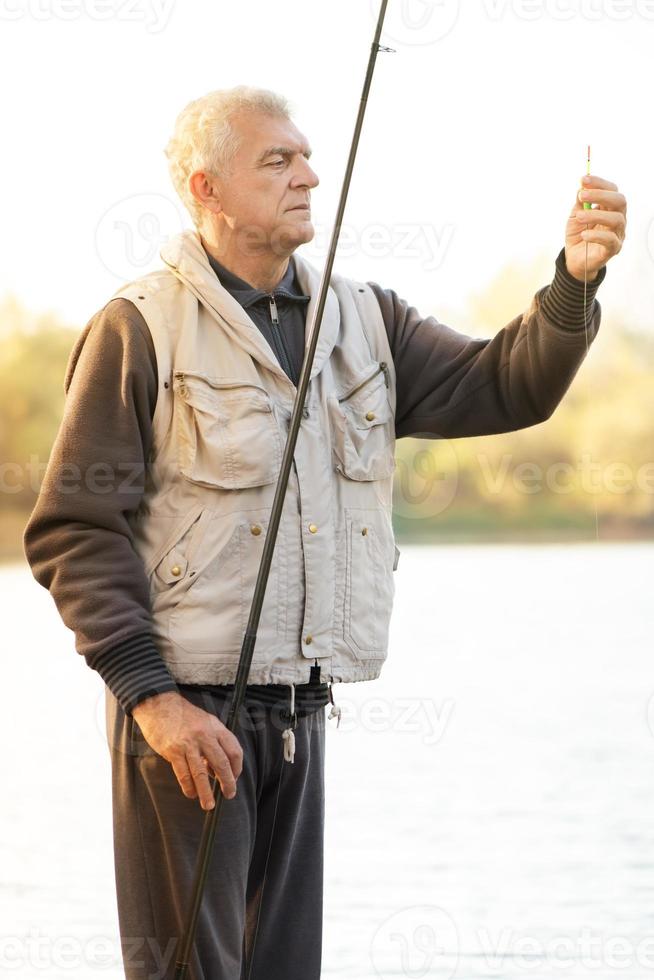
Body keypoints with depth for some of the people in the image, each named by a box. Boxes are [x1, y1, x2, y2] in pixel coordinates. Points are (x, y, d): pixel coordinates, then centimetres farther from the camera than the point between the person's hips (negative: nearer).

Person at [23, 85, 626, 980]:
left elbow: (505, 386, 3)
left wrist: (575, 279, -15)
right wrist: (150, 694, -16)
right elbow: (73, 529, -9)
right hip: (185, 708, -6)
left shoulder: (363, 319, 12)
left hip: (300, 711, 6)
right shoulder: (141, 329, -6)